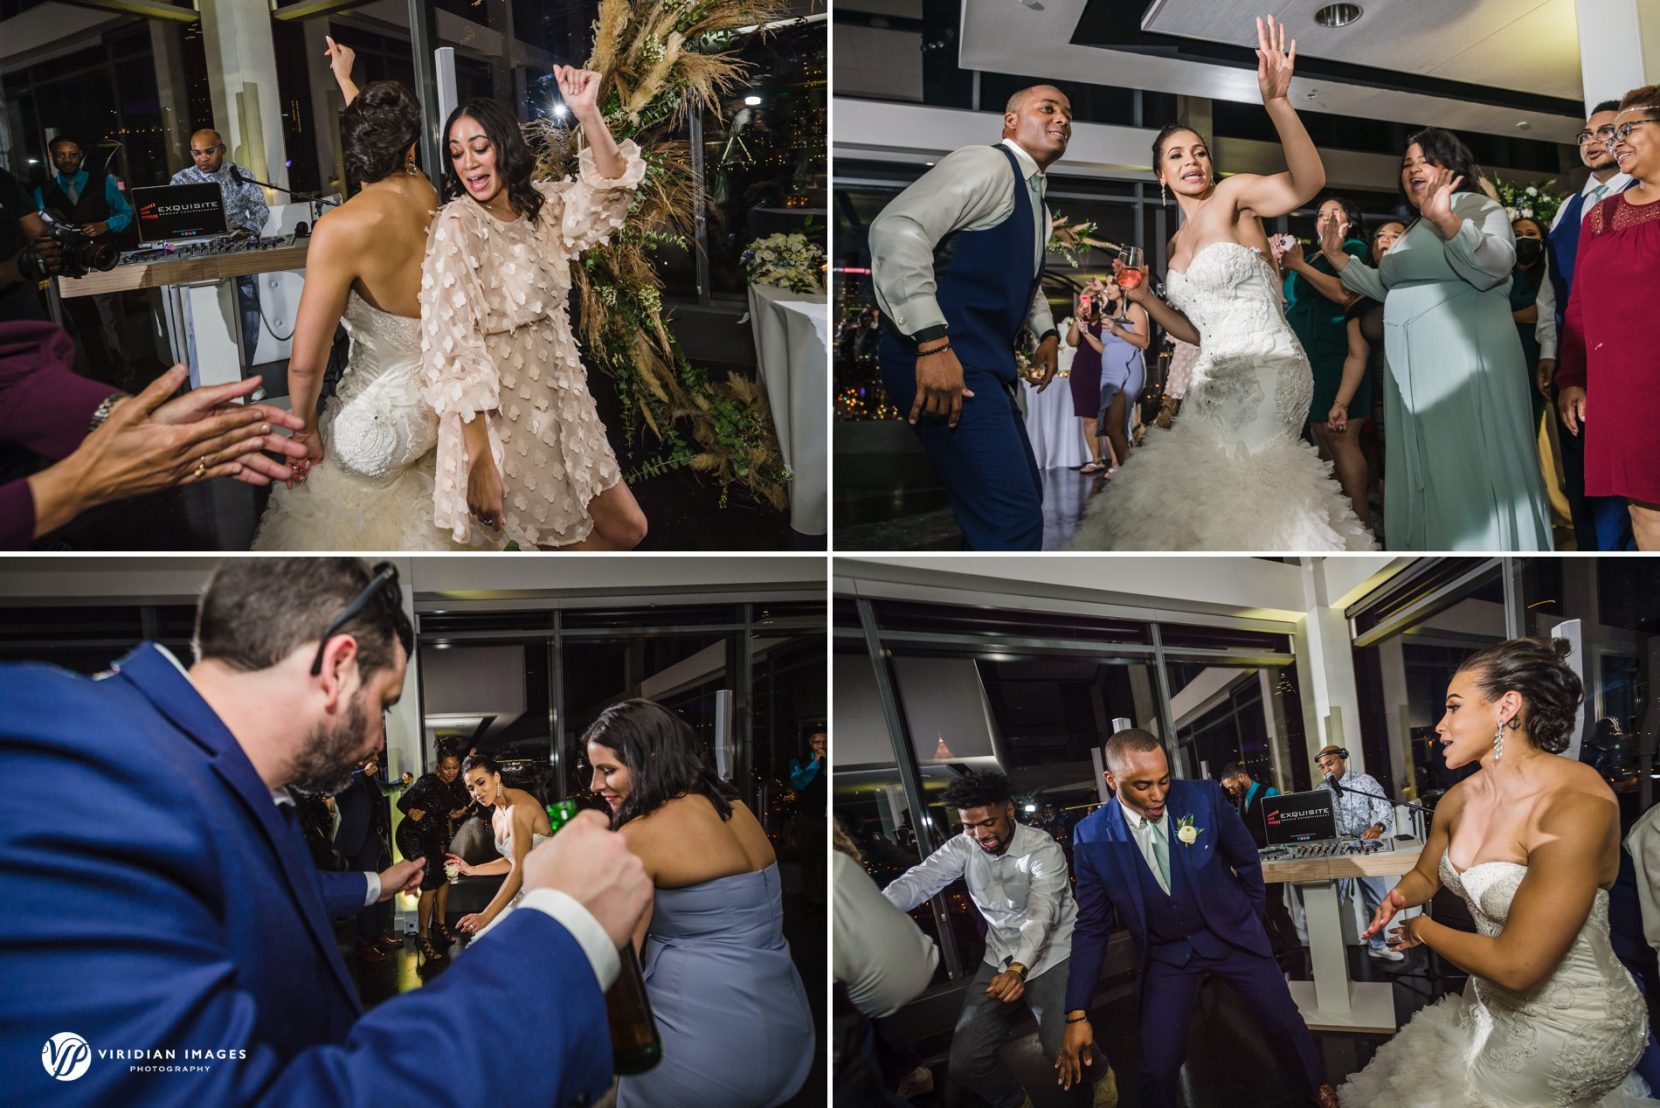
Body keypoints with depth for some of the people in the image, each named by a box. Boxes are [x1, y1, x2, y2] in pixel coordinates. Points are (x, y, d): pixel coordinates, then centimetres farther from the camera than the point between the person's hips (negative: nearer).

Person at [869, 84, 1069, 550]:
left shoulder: (1035, 200, 21)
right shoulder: (989, 164, -9)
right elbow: (896, 229, -23)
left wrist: (1046, 331, 23)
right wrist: (933, 343, -29)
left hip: (985, 361, 11)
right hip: (942, 359, -11)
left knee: (1025, 496, 19)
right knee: (1014, 516, -17)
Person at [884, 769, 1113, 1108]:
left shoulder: (1043, 849, -19)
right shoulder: (962, 848, -7)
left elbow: (1041, 913, -31)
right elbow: (918, 881, -22)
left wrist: (1018, 969, -49)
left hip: (1051, 955, -4)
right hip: (999, 959, 4)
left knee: (1063, 1052, -22)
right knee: (965, 1064, -5)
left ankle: (1097, 1072, 15)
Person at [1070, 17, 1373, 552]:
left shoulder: (1233, 196, -3)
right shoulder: (1177, 243, 17)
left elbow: (1307, 182, -24)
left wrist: (1277, 102, -38)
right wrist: (1144, 298, 9)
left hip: (1266, 371, -7)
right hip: (1214, 380, 7)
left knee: (1237, 481, -16)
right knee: (1211, 482, 4)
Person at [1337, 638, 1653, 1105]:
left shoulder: (1577, 805, -27)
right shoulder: (1458, 800, -2)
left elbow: (1516, 965, -28)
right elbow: (1426, 875, 18)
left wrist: (1425, 931, -11)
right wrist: (1399, 898, -6)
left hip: (1568, 1031, -7)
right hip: (1491, 1005, 7)